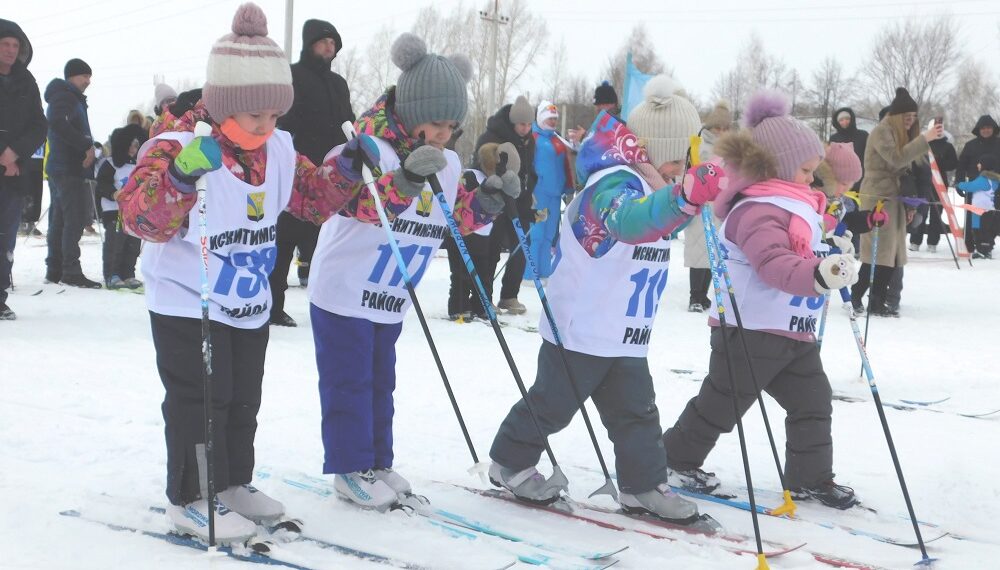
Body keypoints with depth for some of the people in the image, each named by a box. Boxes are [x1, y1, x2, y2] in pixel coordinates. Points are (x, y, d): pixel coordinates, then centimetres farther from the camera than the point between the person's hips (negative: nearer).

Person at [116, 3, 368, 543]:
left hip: (249, 300, 7)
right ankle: (190, 498, 8)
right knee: (200, 398, -6)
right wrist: (181, 174, -49)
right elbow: (138, 217, -33)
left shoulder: (277, 149, -1)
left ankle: (232, 483, 30)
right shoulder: (177, 146, -22)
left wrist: (346, 169, -5)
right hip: (187, 302, -7)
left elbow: (313, 196, 12)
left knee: (244, 397, 15)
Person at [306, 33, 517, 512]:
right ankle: (350, 468, 10)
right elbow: (359, 203, -35)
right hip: (343, 292, -7)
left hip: (391, 299, 7)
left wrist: (486, 202, -6)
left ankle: (377, 463, 26)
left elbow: (456, 217, 12)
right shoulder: (370, 148, -21)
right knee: (348, 382, 0)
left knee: (380, 382, 16)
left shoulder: (447, 164, 2)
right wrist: (405, 180, -50)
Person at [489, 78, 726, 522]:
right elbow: (631, 219, -49)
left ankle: (643, 486, 18)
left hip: (626, 337, 9)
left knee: (637, 411, 10)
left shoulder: (650, 188, 10)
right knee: (552, 403, 6)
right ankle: (510, 463, 24)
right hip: (580, 330, -9)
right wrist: (685, 196, -66)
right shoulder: (612, 186, -23)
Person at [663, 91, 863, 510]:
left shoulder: (797, 207, 15)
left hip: (795, 333, 10)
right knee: (721, 402, 4)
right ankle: (676, 459, 22)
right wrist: (818, 275, -50)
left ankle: (809, 478, 21)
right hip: (752, 330, -10)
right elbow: (773, 263, -36)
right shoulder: (758, 209, -20)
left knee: (813, 401, 9)